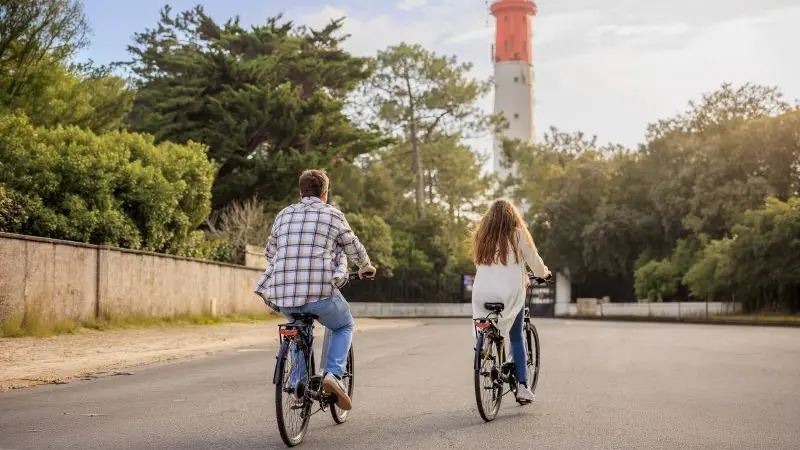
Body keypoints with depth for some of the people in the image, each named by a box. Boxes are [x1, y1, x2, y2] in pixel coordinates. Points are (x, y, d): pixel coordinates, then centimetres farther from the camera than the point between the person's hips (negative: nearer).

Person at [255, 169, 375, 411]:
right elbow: (354, 249, 15)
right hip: (320, 292, -4)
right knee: (344, 326, 23)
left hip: (283, 295, 4)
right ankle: (333, 374, 1)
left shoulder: (284, 214, 17)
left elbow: (270, 253, 26)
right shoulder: (333, 214, 6)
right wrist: (366, 268, 36)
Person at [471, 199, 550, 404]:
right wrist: (544, 273, 28)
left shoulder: (481, 236, 10)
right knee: (516, 338, 11)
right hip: (510, 294, -2)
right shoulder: (517, 235, 0)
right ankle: (522, 386, 5)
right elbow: (534, 260, 4)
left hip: (482, 293, 2)